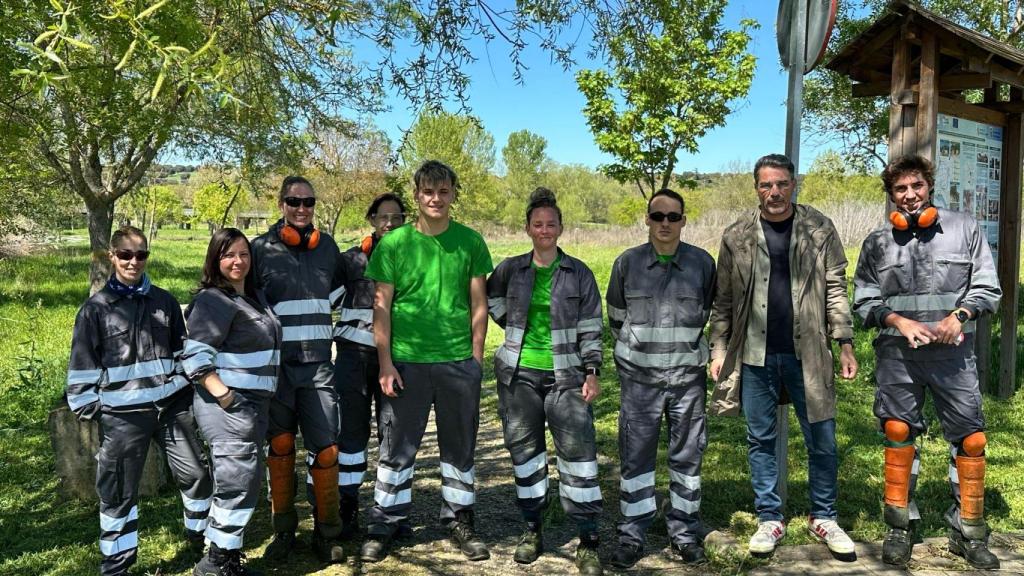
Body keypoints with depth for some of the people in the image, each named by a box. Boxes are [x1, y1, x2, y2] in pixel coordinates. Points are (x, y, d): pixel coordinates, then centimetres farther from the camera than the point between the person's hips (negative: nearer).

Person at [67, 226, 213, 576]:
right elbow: (82, 364, 1)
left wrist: (187, 386, 13)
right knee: (118, 490, 7)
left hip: (172, 405, 3)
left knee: (195, 472, 9)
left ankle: (203, 535, 32)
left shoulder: (165, 301, 7)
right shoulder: (95, 308, -2)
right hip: (122, 414, -2)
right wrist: (87, 407, -2)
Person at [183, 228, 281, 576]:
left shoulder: (255, 296, 15)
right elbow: (194, 356, -19)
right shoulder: (213, 300, -12)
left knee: (243, 481, 15)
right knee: (237, 481, -5)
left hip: (254, 403, 9)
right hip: (228, 404, -9)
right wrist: (224, 395, -24)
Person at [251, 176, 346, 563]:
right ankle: (283, 531, 24)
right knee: (280, 447, 9)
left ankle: (327, 534, 13)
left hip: (318, 364, 2)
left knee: (325, 449, -1)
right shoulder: (261, 248, 1)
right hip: (276, 364, -1)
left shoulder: (327, 245, 10)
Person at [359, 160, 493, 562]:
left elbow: (478, 304, 5)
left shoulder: (470, 242, 2)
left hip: (459, 362, 1)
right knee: (397, 448, 8)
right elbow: (381, 306, -1)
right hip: (406, 362, -1)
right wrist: (385, 362, -6)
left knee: (460, 446, 12)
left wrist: (476, 358, 2)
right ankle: (384, 525, 23)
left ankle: (459, 520, 28)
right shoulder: (393, 243, -2)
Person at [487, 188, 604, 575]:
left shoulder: (579, 274, 1)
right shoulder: (510, 269, 4)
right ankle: (532, 529, 23)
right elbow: (488, 297, 20)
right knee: (524, 449, 8)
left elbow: (590, 327, 1)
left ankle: (588, 539, 4)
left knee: (578, 449, -6)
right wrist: (511, 324, 9)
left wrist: (592, 372, -6)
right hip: (519, 374, 2)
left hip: (565, 375, -2)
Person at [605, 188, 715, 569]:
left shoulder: (703, 263, 0)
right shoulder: (627, 263, -1)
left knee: (687, 456, 10)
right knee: (635, 456, 4)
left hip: (688, 376, 1)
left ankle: (685, 533, 24)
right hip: (639, 377, 0)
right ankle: (632, 535, 16)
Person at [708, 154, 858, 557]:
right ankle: (769, 519, 24)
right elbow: (724, 300, 5)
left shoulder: (819, 229, 2)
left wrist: (845, 344, -1)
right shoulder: (737, 236, 2)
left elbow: (835, 289, 3)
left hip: (808, 353, 0)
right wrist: (719, 350, 1)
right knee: (760, 439, 10)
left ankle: (823, 518, 26)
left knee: (821, 439, 7)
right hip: (755, 355, 1)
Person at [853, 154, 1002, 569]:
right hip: (897, 354, 0)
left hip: (953, 352, 0)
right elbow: (864, 300, 6)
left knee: (970, 438, -1)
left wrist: (959, 315, -11)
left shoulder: (964, 229, 6)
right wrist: (901, 322, -9)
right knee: (898, 435, 4)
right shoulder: (877, 243, 7)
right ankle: (899, 528, 16)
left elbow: (987, 287, 6)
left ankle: (969, 532, 15)